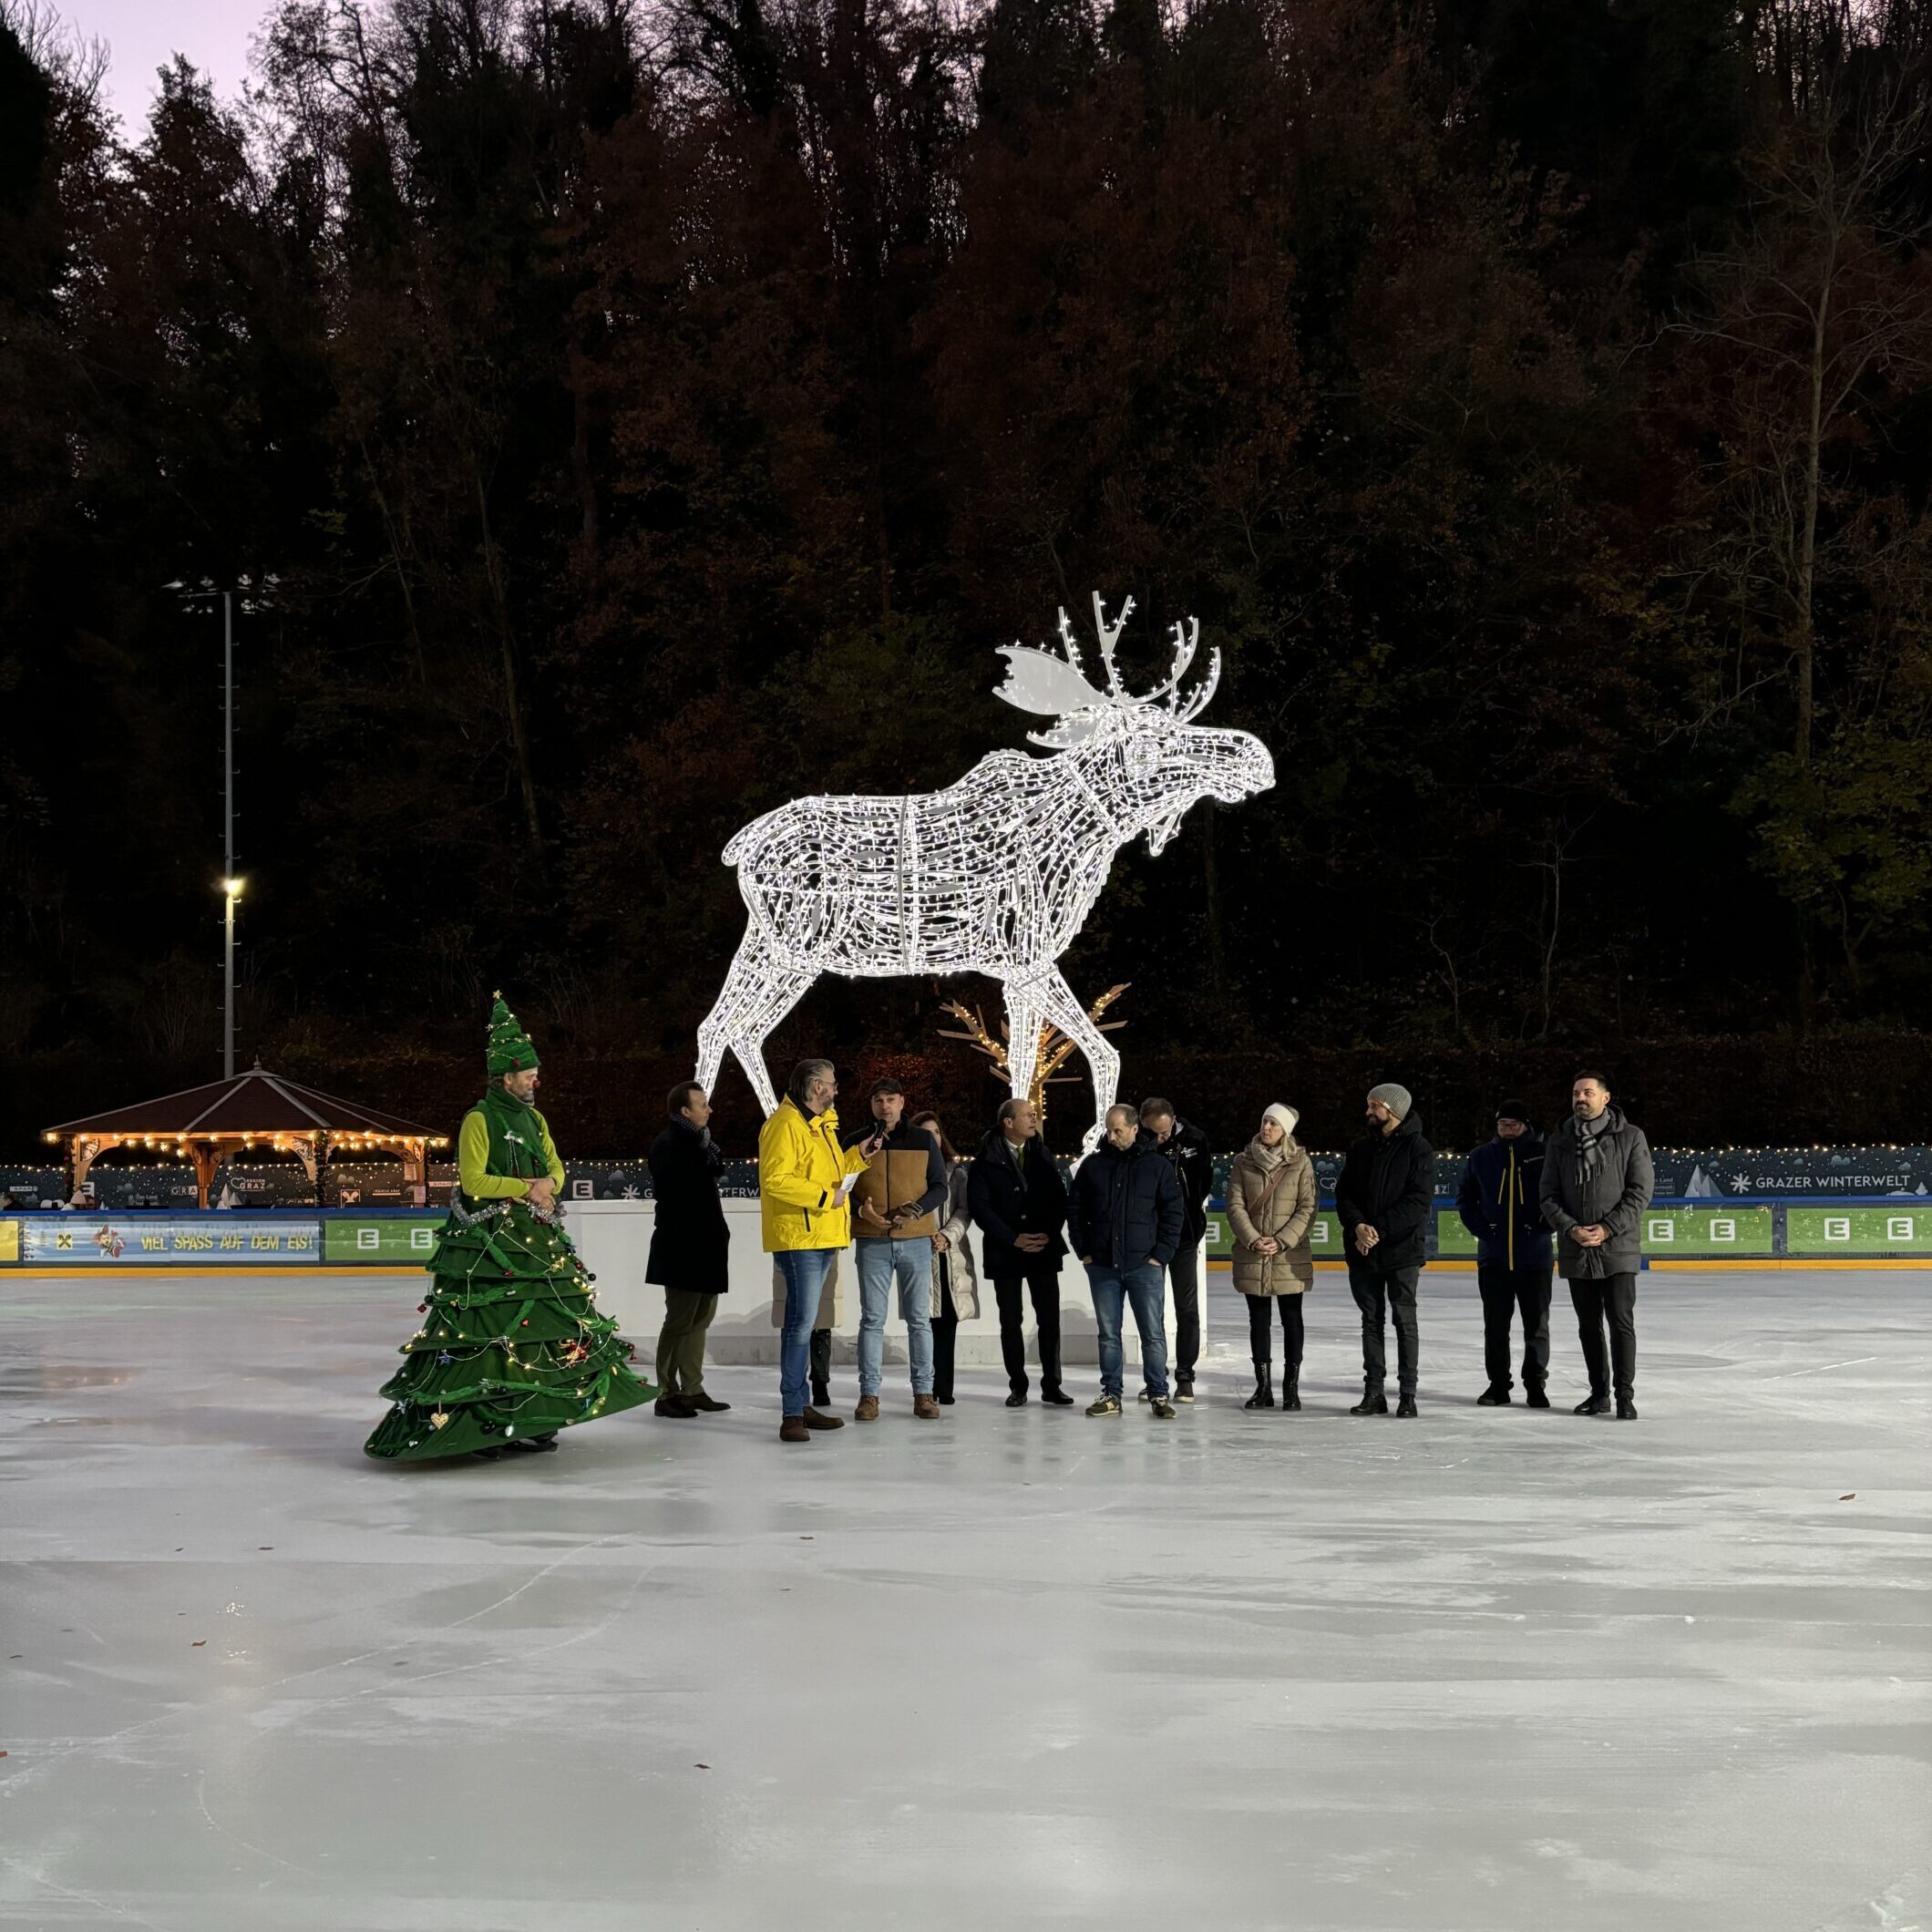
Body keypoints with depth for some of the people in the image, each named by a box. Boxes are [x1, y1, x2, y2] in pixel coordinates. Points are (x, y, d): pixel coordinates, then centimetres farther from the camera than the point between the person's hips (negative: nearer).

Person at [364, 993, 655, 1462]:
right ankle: (477, 1424, -7)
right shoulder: (479, 1120, -6)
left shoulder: (534, 1119, 16)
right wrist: (524, 1188, -14)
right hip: (486, 1243, -7)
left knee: (541, 1328, 5)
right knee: (486, 1332, -10)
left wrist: (548, 1184, -5)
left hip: (536, 1239, 7)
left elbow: (555, 1167, 18)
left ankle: (530, 1421, 12)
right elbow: (473, 1180, -13)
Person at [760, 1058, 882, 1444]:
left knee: (803, 1322, 14)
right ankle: (792, 1415, -13)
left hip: (821, 1237, 10)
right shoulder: (785, 1125, -13)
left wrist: (859, 1156, 14)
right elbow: (775, 1180, -22)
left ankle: (801, 1405, 19)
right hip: (799, 1238, -10)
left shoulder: (819, 1125, 20)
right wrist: (825, 1197, -20)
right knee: (801, 1322, -13)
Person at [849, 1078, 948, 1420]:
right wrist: (862, 1211, -12)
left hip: (916, 1240, 0)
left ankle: (923, 1392, 8)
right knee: (872, 1318, 0)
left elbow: (940, 1187, 5)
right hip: (872, 1241, 0)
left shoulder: (923, 1140, 6)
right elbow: (844, 1187, 8)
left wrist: (916, 1210, -14)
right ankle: (869, 1394, 3)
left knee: (919, 1318, 3)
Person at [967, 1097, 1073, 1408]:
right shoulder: (987, 1160, -2)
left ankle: (1052, 1385, 7)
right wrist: (1013, 1239, -12)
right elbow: (979, 1205, -8)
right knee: (1010, 1321, 3)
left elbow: (1060, 1198, 8)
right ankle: (1017, 1387, 11)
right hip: (1005, 1251, -2)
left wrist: (1050, 1233, -7)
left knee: (1049, 1318, 0)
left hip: (1044, 1250, 2)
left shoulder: (1043, 1155, 9)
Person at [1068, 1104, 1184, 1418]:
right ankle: (1111, 1395, 15)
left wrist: (1161, 1254, -6)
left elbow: (1174, 1212, 1)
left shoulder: (1157, 1166, 0)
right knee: (1108, 1334, 8)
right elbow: (1074, 1209, 11)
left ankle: (1159, 1395, 7)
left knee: (1153, 1333, 0)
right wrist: (1083, 1251, 3)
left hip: (1144, 1265, -2)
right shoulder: (1093, 1165, 5)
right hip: (1102, 1266, 2)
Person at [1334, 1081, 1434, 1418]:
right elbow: (1343, 1192, 7)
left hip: (1402, 1249, -5)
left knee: (1405, 1320, 1)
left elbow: (1419, 1201, -14)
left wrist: (1379, 1229, -19)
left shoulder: (1418, 1149, -7)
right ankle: (1373, 1392, 14)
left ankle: (1408, 1393, 6)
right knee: (1371, 1321, 9)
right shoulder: (1361, 1148, 10)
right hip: (1363, 1251, 5)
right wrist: (1358, 1226, -12)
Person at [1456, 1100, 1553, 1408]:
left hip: (1534, 1255, -2)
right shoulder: (1481, 1157, 4)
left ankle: (1535, 1383, 14)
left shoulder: (1544, 1154, -4)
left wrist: (1545, 1226, -7)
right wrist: (1480, 1228, 2)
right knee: (1495, 1324, 7)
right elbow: (1465, 1198, 14)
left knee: (1537, 1323, 4)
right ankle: (1498, 1383, 16)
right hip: (1492, 1255, 2)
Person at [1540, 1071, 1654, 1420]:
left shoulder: (1630, 1137, -2)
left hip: (1618, 1249, -4)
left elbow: (1641, 1191, -6)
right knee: (1588, 1326, 11)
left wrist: (1608, 1228, -14)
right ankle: (1599, 1393, 20)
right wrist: (1570, 1228, -11)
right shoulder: (1559, 1141, 7)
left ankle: (1625, 1395, 0)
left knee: (1621, 1323, -6)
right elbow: (1549, 1195, 5)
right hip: (1575, 1250, 4)